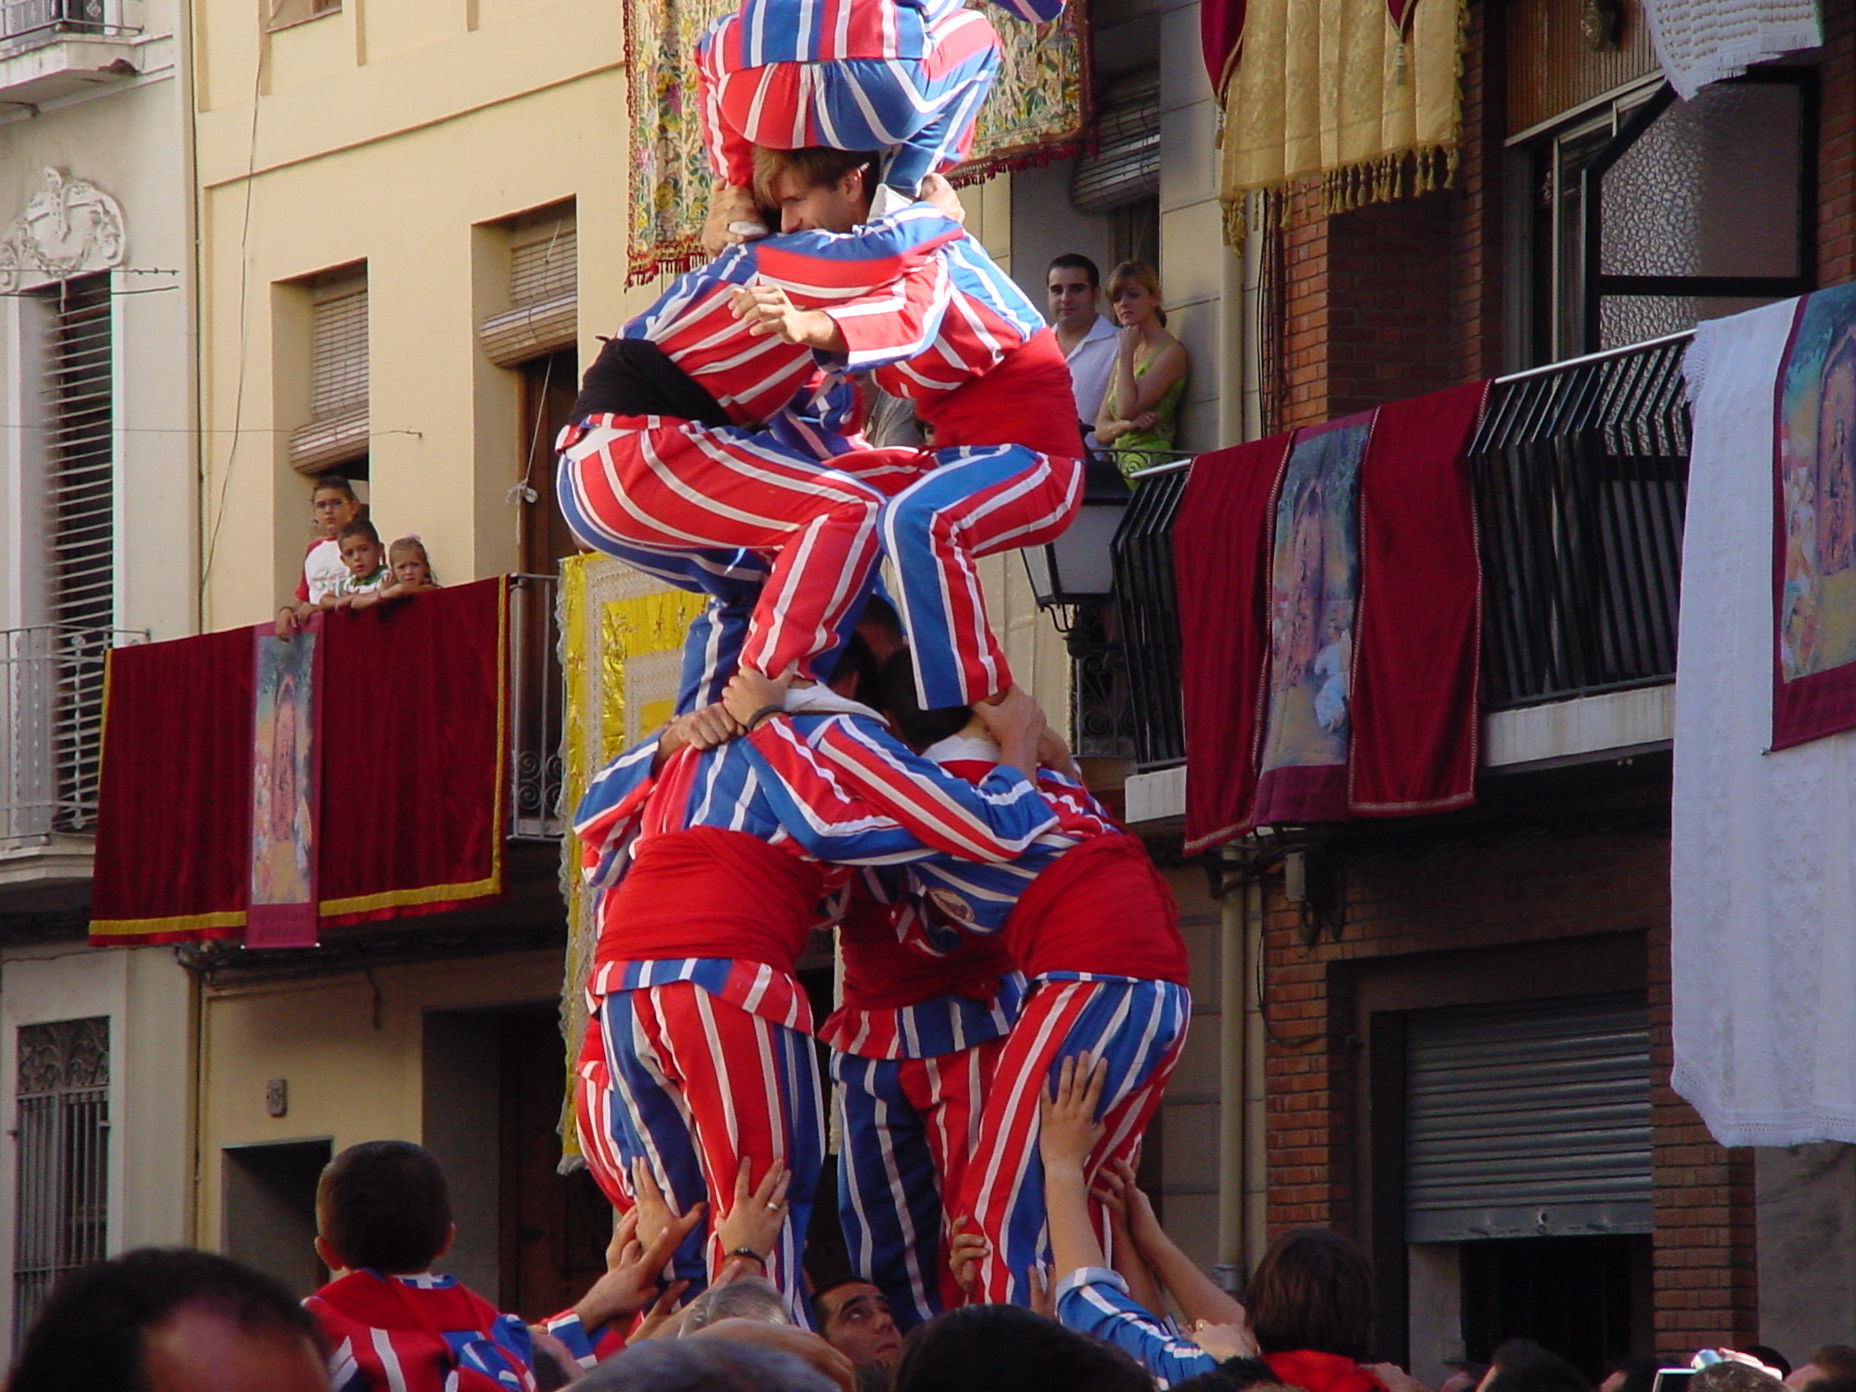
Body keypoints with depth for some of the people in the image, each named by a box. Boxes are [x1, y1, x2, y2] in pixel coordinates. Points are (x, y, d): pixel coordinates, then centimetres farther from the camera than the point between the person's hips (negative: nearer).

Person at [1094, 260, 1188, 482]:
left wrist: (1126, 353, -2)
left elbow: (1128, 408, -12)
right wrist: (1127, 425, -5)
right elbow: (1101, 430, 17)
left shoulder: (1172, 351, -1)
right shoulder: (1128, 355, 22)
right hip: (1119, 468, 7)